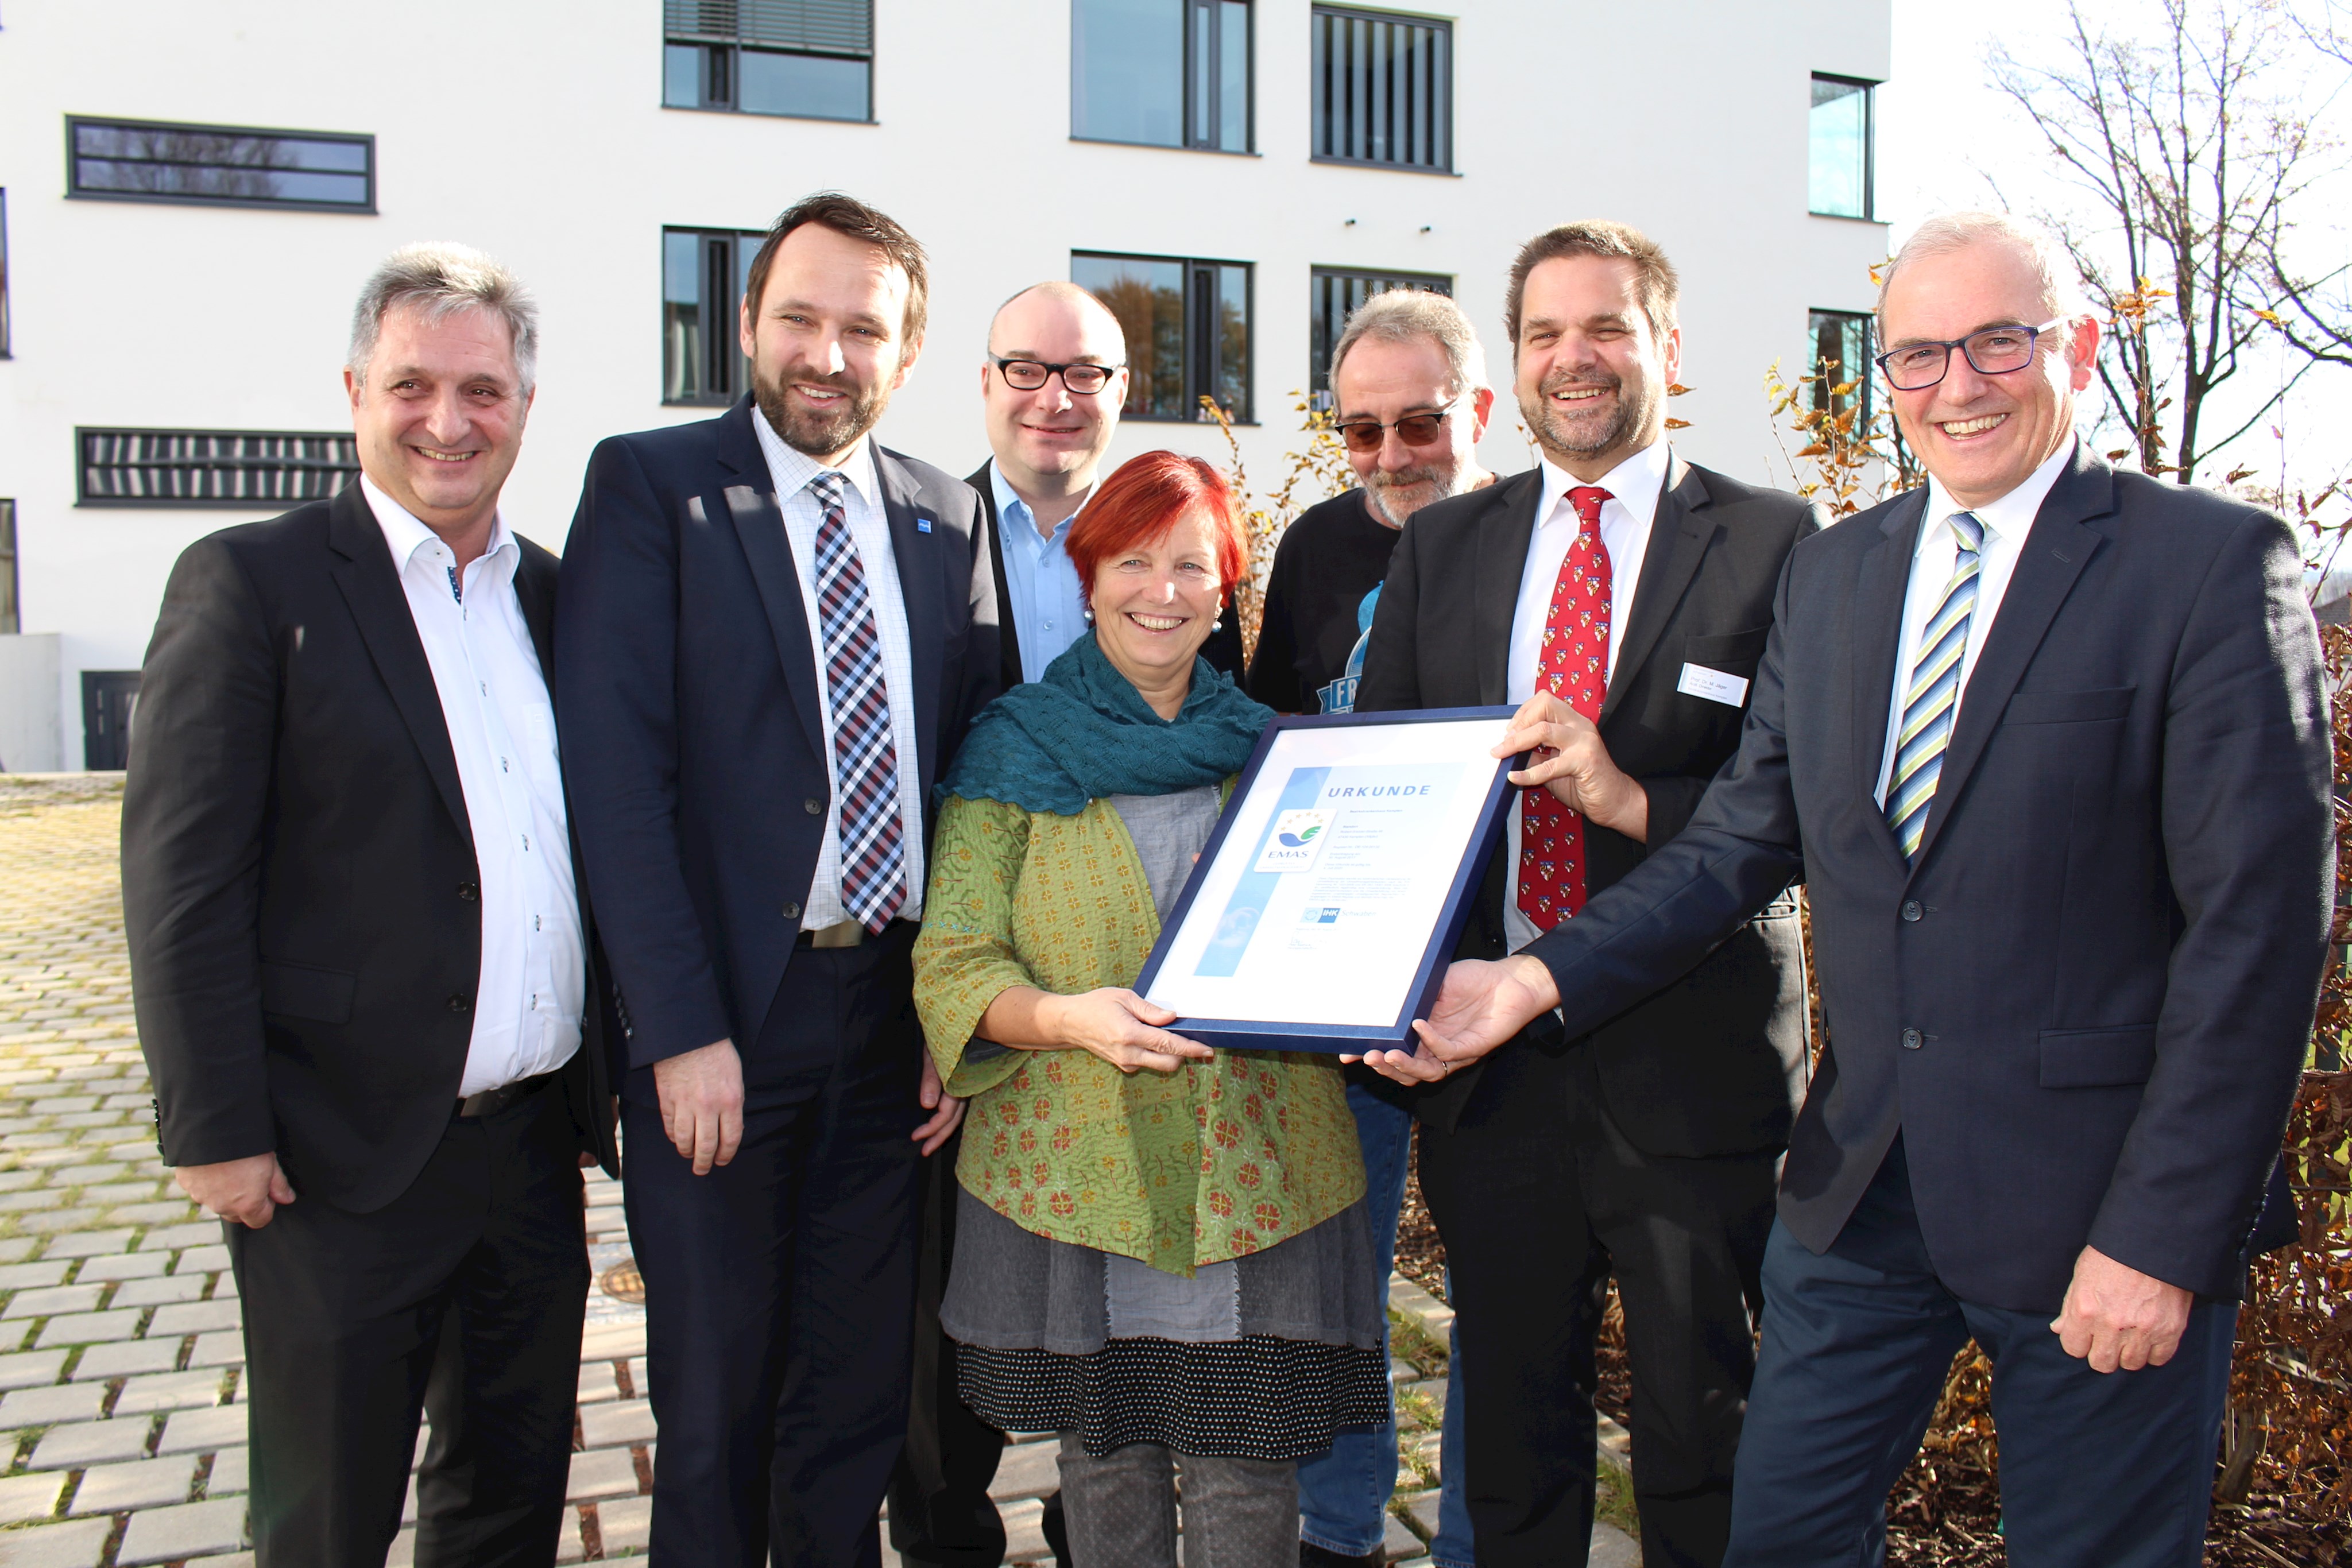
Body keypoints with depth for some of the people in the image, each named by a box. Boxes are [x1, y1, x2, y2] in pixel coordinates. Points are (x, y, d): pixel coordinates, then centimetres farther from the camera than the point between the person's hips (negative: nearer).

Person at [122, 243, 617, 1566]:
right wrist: (219, 1133, -12)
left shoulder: (556, 594, 9)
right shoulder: (253, 583, -7)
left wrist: (612, 1079, 11)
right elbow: (183, 883, -10)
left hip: (535, 1146, 5)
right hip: (349, 1159, -5)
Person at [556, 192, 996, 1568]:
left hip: (894, 1015, 4)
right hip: (722, 1018, -3)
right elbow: (617, 773, -10)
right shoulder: (652, 484, -3)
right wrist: (682, 1031, -16)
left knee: (862, 1393, 16)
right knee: (715, 1403, 11)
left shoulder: (948, 520, 9)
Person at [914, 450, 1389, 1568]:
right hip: (1073, 1174, -1)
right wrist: (1067, 1018, -23)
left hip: (1258, 1182, 2)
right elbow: (950, 961, -4)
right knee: (1105, 1472, 11)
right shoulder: (1016, 751, 3)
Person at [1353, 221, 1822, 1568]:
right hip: (1490, 1062, 3)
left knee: (1699, 1434, 12)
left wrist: (1637, 798, -24)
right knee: (1512, 1424, 19)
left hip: (1688, 1065, -3)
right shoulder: (1442, 546, 9)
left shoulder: (1772, 541, -3)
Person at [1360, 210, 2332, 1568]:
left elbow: (2260, 921, -12)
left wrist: (2164, 1235, -14)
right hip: (1861, 1190, 5)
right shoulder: (1832, 575, 8)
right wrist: (1540, 978, -3)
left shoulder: (2218, 566, -8)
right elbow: (1746, 841, 8)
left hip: (2093, 1204, -4)